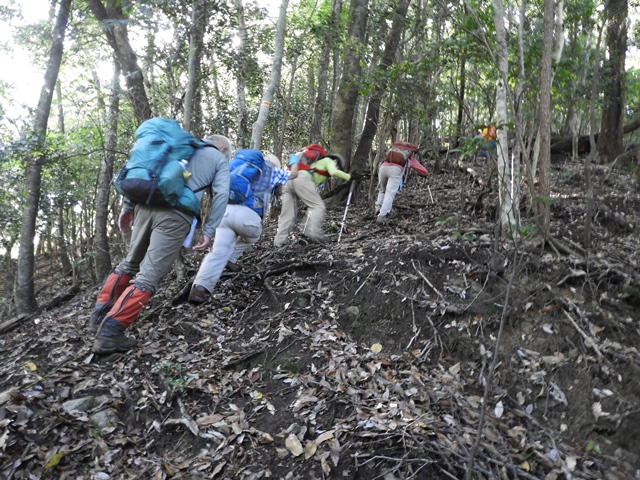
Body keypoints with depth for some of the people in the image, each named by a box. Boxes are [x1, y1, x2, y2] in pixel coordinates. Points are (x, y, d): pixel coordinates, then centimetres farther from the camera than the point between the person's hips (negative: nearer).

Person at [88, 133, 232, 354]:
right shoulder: (220, 160, 19)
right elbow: (221, 194, 1)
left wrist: (128, 206, 20)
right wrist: (208, 231, 0)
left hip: (147, 205, 6)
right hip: (175, 216, -5)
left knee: (130, 263, 23)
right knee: (148, 277, -4)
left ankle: (99, 316, 26)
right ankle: (109, 333, -8)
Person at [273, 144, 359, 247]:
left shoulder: (316, 161, 43)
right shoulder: (328, 160, 20)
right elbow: (334, 172, 1)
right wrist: (349, 177, 9)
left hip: (288, 180, 8)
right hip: (301, 179, -8)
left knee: (287, 214, 6)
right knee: (318, 206, -6)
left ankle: (279, 242, -1)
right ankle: (313, 233, -25)